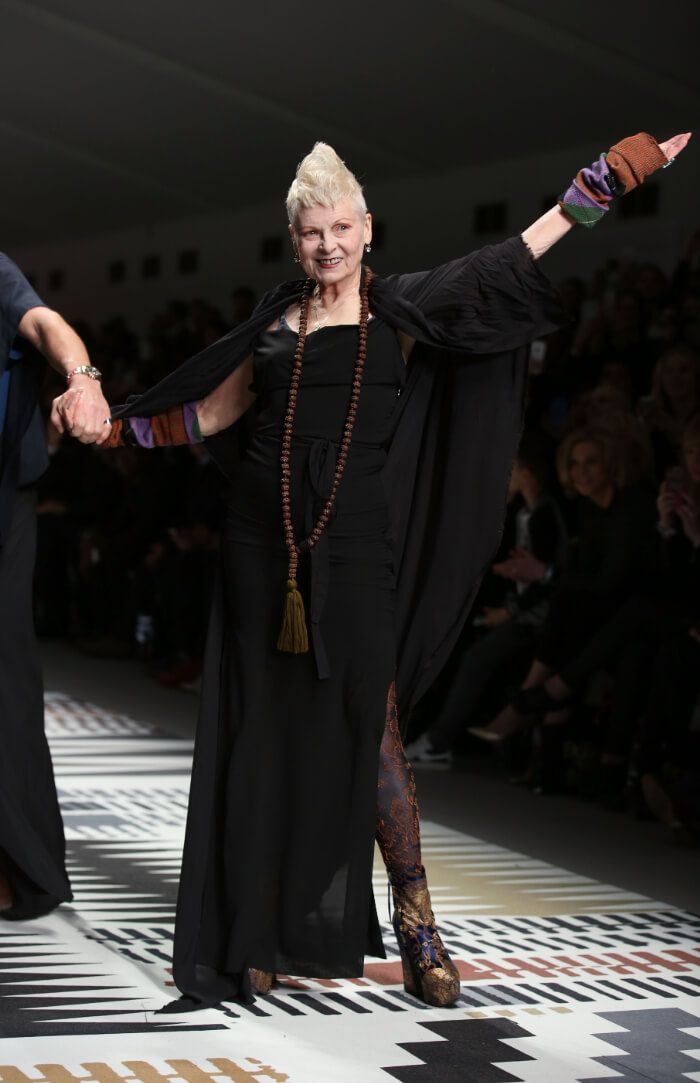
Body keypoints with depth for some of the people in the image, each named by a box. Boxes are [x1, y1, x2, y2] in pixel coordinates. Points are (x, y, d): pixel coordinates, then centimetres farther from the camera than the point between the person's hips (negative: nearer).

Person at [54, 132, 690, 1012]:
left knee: (370, 726, -7)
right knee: (267, 727, 3)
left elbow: (514, 259, 2)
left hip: (354, 542, -3)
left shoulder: (401, 308, 6)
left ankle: (415, 923, 2)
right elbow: (211, 412, 24)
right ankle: (261, 932, 9)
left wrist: (607, 180, -1)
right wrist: (113, 427, 22)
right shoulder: (276, 322, 14)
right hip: (264, 533, 3)